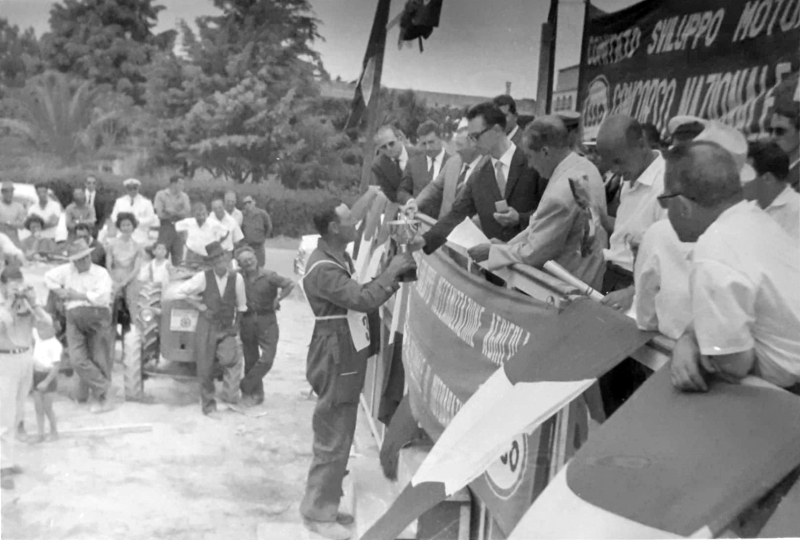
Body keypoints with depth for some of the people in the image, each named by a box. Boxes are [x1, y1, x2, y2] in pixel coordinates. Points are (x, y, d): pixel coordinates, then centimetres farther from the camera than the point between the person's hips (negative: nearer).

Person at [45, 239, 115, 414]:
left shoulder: (101, 273, 1)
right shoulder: (67, 270, 13)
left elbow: (102, 297, -12)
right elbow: (49, 277, 19)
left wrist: (79, 295, -7)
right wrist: (61, 293, 8)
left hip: (97, 316, -3)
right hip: (74, 318, 3)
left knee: (100, 360, 1)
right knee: (77, 359, -12)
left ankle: (103, 399, 10)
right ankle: (104, 390, -5)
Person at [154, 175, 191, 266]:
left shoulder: (184, 196, 8)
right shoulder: (161, 195, 1)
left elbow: (187, 213, -4)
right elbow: (160, 214, -6)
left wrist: (173, 212, -14)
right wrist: (179, 213, -2)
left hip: (179, 228, 2)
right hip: (165, 228, -2)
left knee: (178, 257, 2)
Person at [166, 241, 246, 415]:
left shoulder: (237, 278, -5)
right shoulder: (203, 277, -11)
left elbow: (241, 306, 10)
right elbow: (171, 293, -10)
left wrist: (236, 326, 6)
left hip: (227, 329, 1)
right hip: (207, 327, 0)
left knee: (231, 359, -22)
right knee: (205, 369, 6)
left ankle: (231, 397, -4)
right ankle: (208, 405, 25)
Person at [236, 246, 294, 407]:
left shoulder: (268, 276, -9)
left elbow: (290, 284, -14)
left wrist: (277, 299, -11)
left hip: (267, 321, -2)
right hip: (247, 321, 2)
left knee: (267, 359, -10)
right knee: (251, 361, 9)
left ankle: (245, 387, 8)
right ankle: (256, 393, 25)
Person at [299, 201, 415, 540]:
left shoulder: (340, 258, 11)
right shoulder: (322, 269, -23)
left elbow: (359, 296, 11)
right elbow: (362, 300, -30)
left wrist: (393, 277, 2)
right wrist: (391, 272, -19)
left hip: (347, 361, 10)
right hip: (335, 363, -10)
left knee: (340, 438, 18)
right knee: (332, 442, -1)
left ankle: (327, 505, 31)